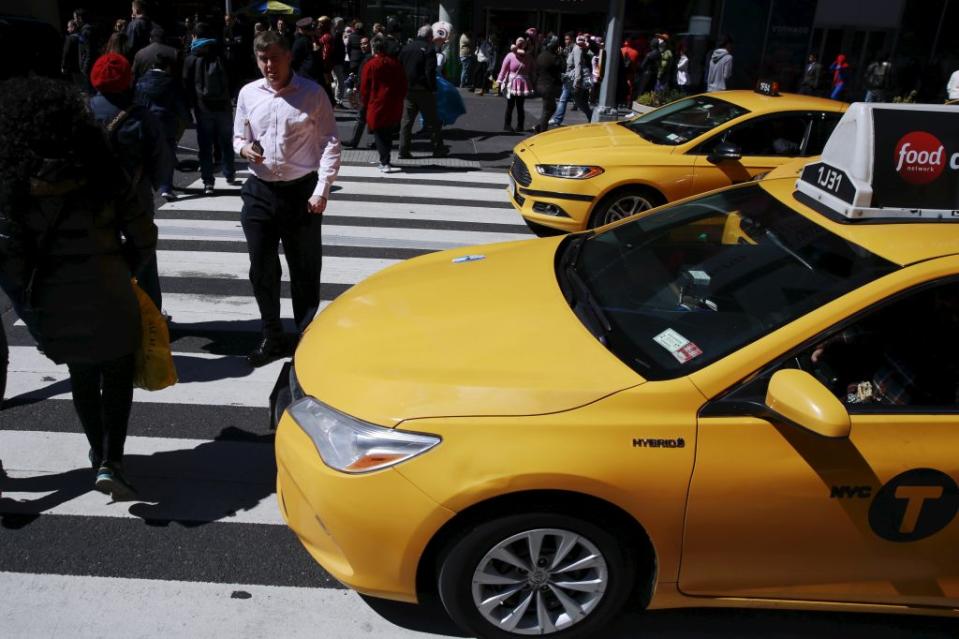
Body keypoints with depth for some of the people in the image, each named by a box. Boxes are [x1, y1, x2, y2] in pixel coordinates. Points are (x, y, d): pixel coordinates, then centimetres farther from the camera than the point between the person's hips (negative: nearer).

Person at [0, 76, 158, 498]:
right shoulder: (102, 176, -10)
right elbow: (144, 237, -8)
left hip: (54, 304, 2)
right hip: (109, 298, -2)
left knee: (83, 379, 21)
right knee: (118, 378, 12)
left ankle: (99, 452, 37)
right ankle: (110, 463, 3)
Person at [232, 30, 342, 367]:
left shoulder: (312, 93, -4)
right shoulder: (248, 94, 6)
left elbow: (330, 143, -4)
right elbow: (238, 137, 16)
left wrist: (322, 190, -11)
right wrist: (243, 147, -9)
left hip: (301, 191, -3)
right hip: (260, 191, 4)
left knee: (305, 272, 6)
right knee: (262, 270, 9)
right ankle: (272, 338, 26)